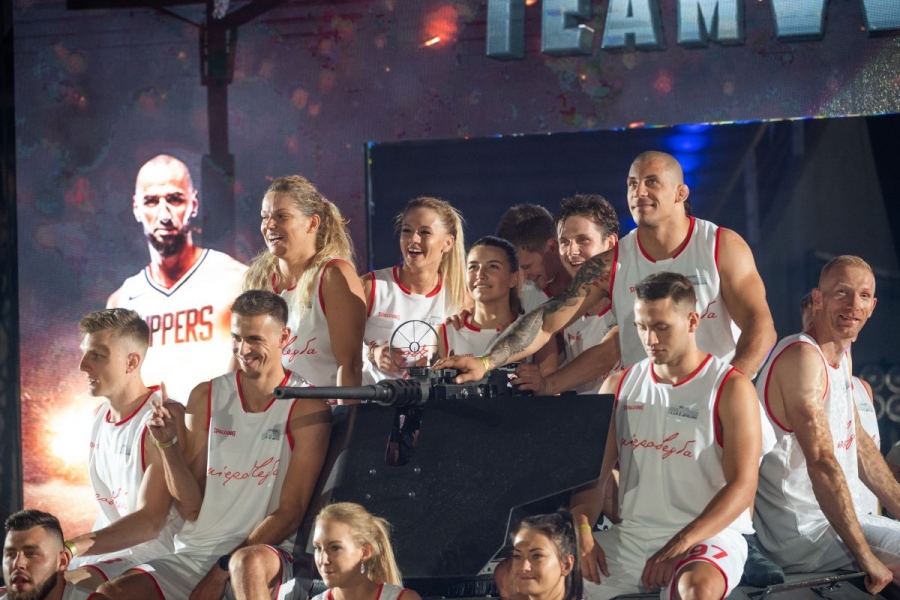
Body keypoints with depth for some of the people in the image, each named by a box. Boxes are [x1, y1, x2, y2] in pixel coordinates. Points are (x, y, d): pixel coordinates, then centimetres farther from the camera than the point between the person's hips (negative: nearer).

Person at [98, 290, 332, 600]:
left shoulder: (307, 407, -3)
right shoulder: (206, 397, 10)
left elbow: (290, 513, -7)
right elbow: (192, 509, 7)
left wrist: (223, 569, -13)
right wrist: (167, 444, -9)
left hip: (265, 553, -4)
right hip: (195, 551, 4)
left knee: (250, 564, -41)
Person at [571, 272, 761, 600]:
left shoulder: (730, 388, -5)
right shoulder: (620, 386, 11)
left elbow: (742, 485, -13)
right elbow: (592, 473, 9)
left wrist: (679, 545, -24)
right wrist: (581, 530, -12)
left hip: (709, 535, -5)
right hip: (631, 536, 5)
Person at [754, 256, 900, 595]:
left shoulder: (841, 354, 12)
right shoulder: (803, 357, -20)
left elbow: (860, 445, 18)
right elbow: (823, 464, -26)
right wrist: (866, 557, -26)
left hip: (827, 517, 10)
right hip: (799, 531, -10)